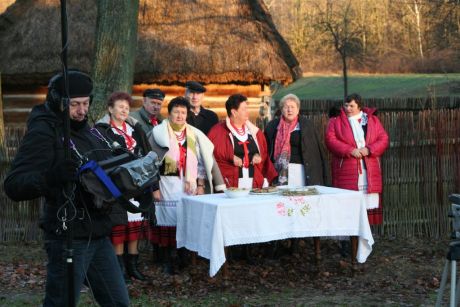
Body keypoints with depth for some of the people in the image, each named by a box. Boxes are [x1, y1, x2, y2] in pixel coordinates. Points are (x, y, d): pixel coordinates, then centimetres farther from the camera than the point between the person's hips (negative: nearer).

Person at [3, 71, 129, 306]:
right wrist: (51, 176, -37)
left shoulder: (89, 130, 14)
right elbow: (14, 185, -19)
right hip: (69, 239, -8)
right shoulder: (43, 133, -10)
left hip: (98, 236, 8)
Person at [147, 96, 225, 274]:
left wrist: (201, 185, 5)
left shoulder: (194, 134, 10)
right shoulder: (158, 133, 0)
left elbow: (201, 162, 13)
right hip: (167, 184, -3)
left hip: (189, 185, 3)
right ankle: (167, 259, 6)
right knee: (168, 220, -3)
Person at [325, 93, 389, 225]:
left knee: (369, 205, -1)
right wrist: (350, 150, -16)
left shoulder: (373, 120, 14)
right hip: (346, 170, -2)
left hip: (370, 171, 2)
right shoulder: (335, 121, 9)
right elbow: (330, 140, -4)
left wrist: (369, 149, -11)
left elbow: (384, 139, 7)